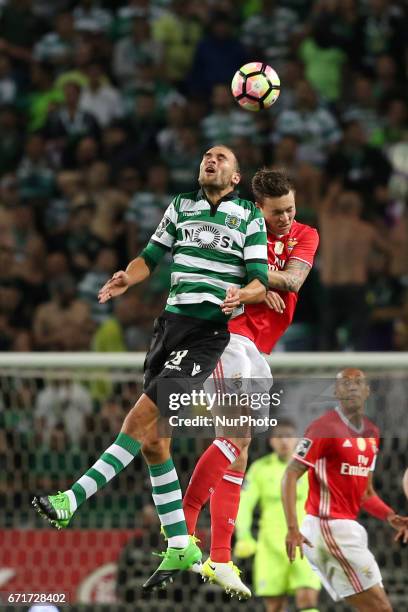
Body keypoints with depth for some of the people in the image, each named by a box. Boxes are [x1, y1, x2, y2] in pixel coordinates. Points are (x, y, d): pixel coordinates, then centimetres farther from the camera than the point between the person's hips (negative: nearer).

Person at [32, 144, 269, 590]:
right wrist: (127, 278, -1)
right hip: (172, 319, 5)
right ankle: (181, 547, 8)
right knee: (151, 438, 1)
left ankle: (72, 500, -24)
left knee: (142, 416, -19)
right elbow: (151, 257, 20)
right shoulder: (181, 207, 17)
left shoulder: (250, 217, 5)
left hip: (211, 329, -5)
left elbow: (261, 283, -1)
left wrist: (242, 294, -23)